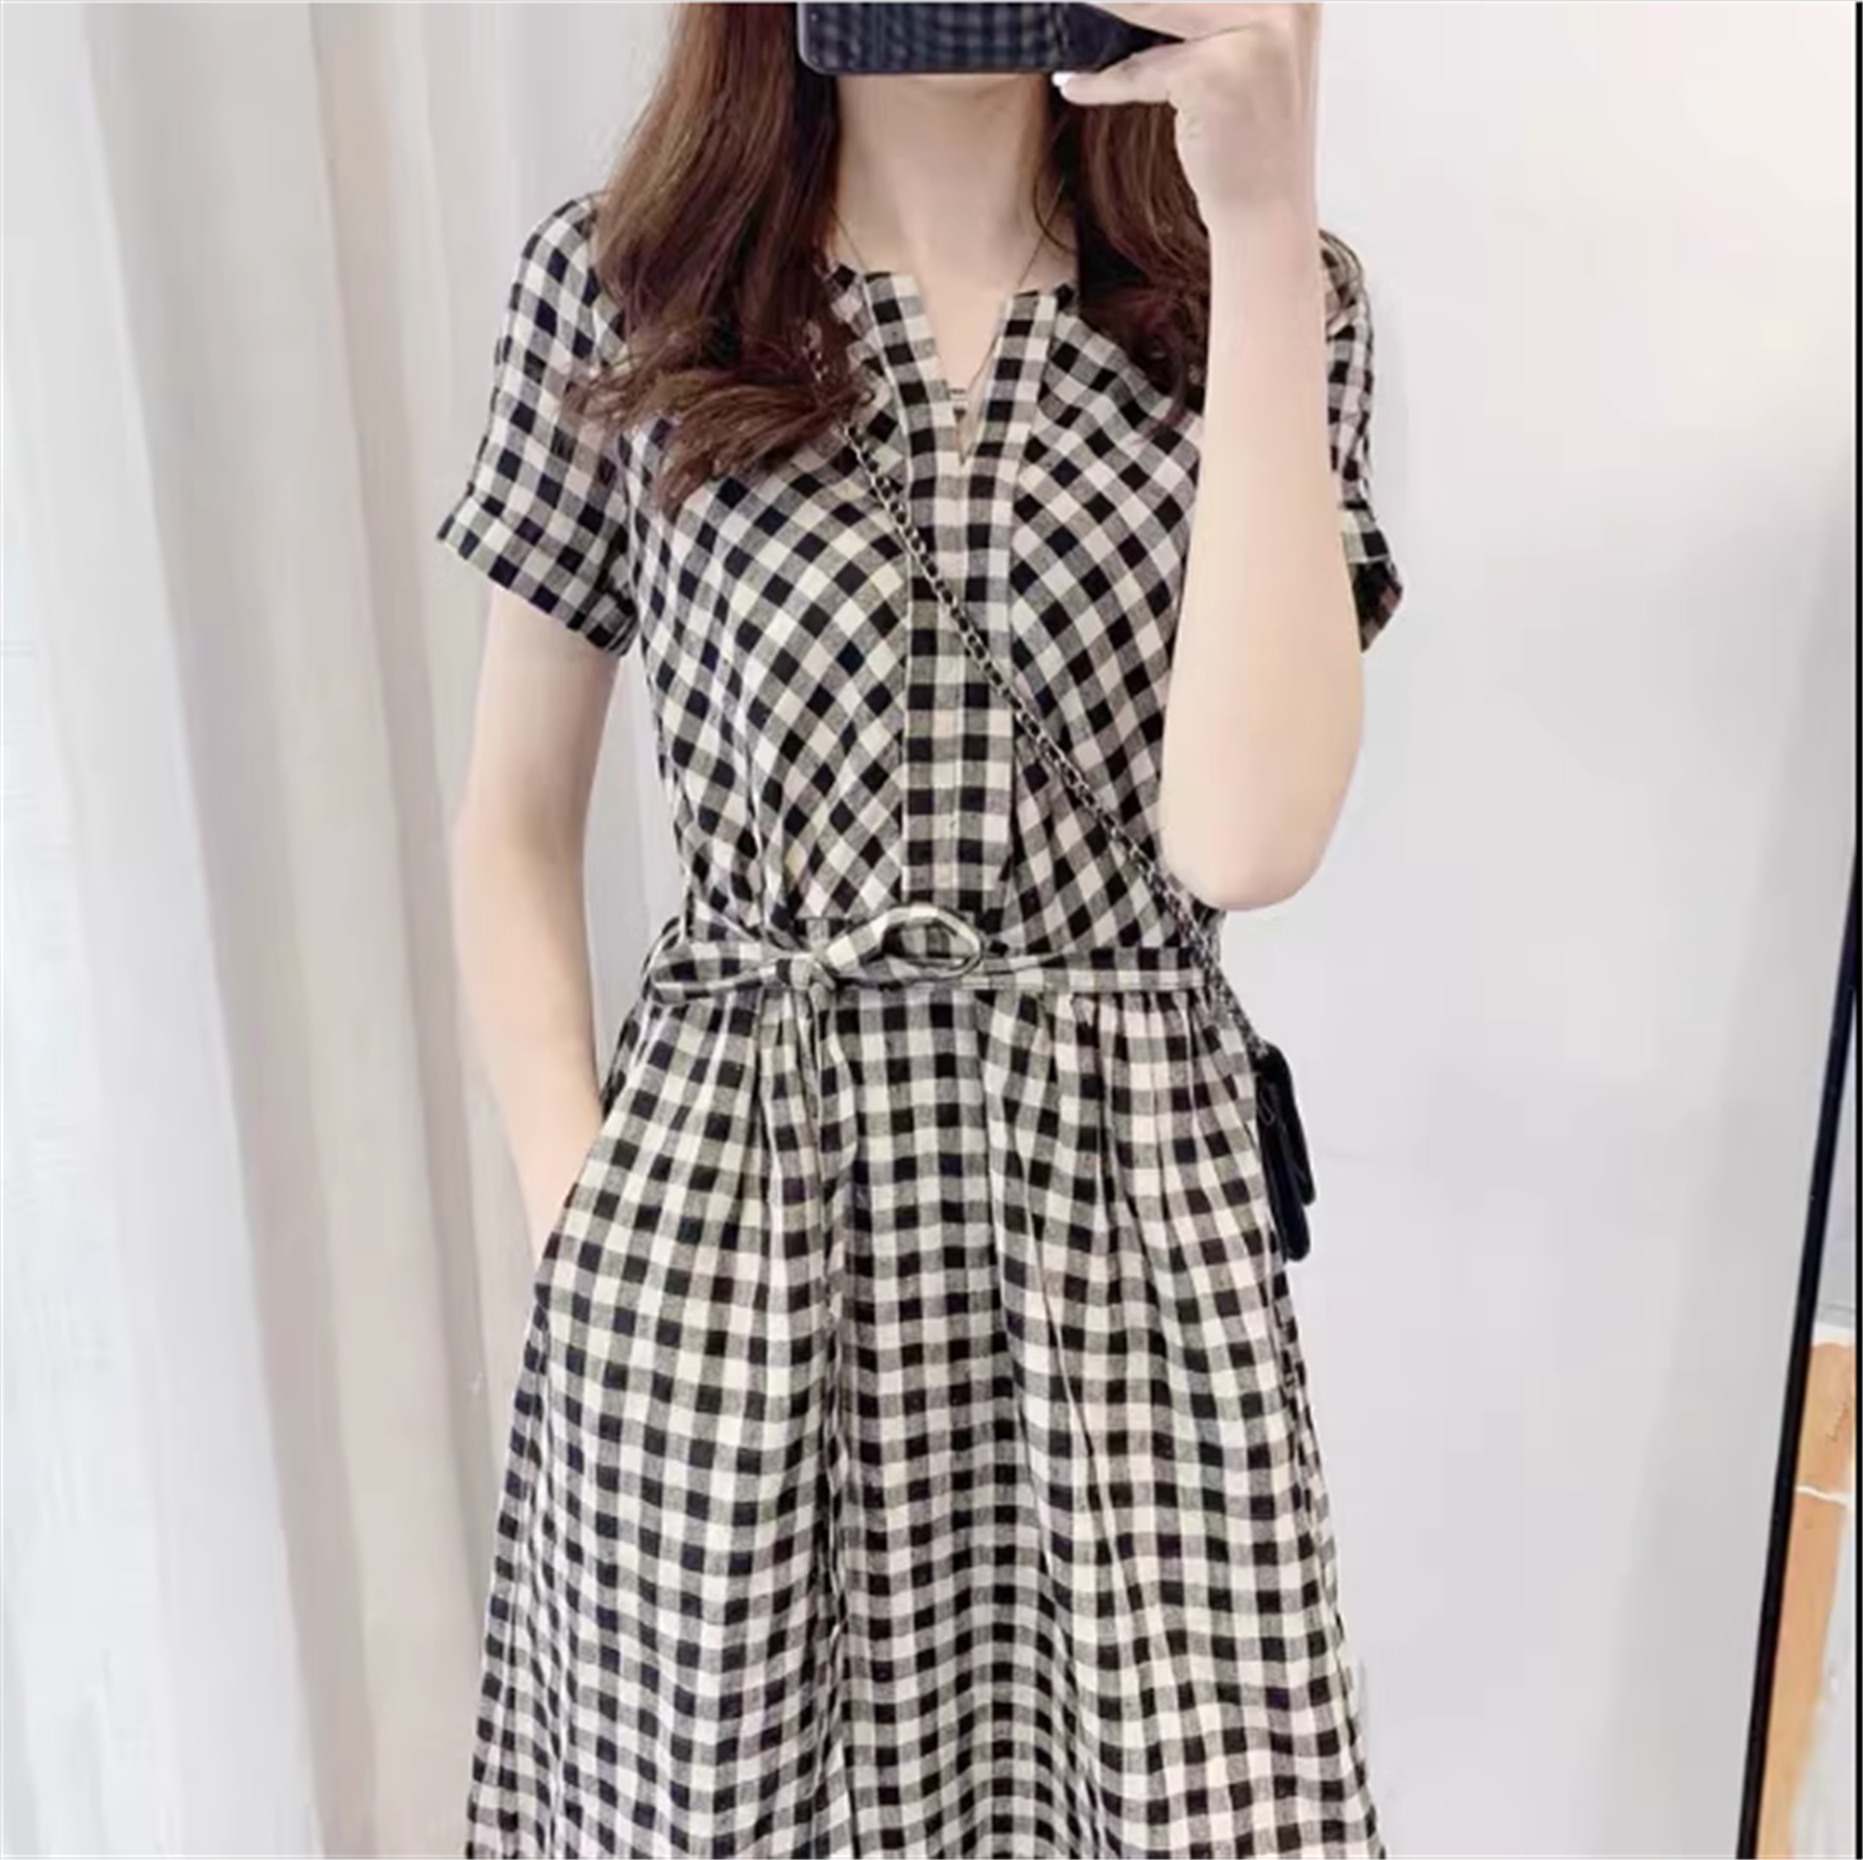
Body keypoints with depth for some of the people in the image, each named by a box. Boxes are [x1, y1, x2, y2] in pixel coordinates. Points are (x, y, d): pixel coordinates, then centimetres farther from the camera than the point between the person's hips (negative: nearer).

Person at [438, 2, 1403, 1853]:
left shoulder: (1264, 297, 1)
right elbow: (513, 823, 7)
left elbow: (1245, 835, -15)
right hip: (718, 1210, 0)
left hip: (1134, 1214, 1)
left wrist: (1263, 218, -17)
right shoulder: (614, 279, 1)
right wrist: (574, 1209, -3)